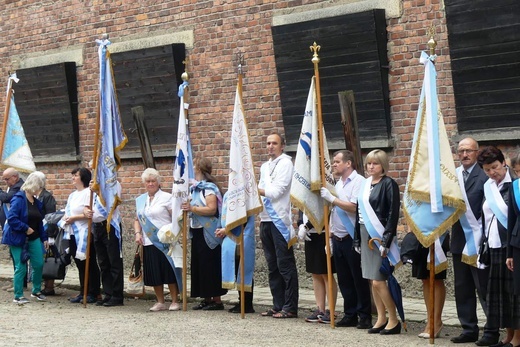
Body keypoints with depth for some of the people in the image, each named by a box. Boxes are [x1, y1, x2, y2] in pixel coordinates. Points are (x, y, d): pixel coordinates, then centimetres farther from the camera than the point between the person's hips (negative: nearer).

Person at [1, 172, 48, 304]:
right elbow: (11, 218, -22)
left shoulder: (36, 202, 12)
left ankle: (36, 291, 23)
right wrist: (25, 228, -22)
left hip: (34, 238, 7)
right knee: (21, 267, -4)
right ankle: (18, 296, 5)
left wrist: (44, 238, 14)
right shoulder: (19, 199, -13)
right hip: (19, 238, -7)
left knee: (39, 264, 4)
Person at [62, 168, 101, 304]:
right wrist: (65, 219, 3)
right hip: (74, 233, 9)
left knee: (89, 264, -2)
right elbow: (68, 212, 25)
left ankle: (93, 293, 3)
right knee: (80, 265, 12)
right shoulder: (73, 195, 18)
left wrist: (74, 218, -16)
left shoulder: (88, 193, -10)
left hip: (85, 233, -9)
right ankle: (83, 292, 17)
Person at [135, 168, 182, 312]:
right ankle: (160, 302, 17)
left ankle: (174, 301, 6)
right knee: (153, 273, 6)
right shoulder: (140, 200, 14)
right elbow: (137, 220, 20)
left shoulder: (166, 197, -1)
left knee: (169, 271, -3)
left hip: (165, 241, -5)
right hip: (148, 242, 5)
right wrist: (137, 233, 3)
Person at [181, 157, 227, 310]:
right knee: (199, 265, 9)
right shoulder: (195, 188, 15)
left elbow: (212, 209, -23)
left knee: (209, 265, -6)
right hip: (198, 232, 9)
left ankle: (217, 300, -1)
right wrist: (187, 207, 11)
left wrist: (192, 208, -26)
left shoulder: (209, 187, -12)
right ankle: (206, 299, 15)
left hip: (208, 233, -9)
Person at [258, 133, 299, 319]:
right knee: (273, 265, 10)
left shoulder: (285, 163, -5)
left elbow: (275, 191, -13)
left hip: (280, 220, -8)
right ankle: (278, 305, 16)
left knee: (285, 265, -6)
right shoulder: (265, 166, 19)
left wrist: (255, 190, -3)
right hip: (265, 220, 8)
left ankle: (290, 307, -4)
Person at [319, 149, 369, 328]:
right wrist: (330, 236, 17)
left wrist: (331, 198, -16)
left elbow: (354, 207, -20)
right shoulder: (338, 183, 16)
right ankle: (350, 315, 18)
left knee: (359, 279, -2)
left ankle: (365, 316, 5)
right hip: (338, 238, 8)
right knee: (344, 280, 11)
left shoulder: (359, 181, -9)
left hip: (352, 238, -8)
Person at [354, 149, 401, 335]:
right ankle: (381, 318, 18)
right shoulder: (365, 184, 12)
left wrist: (386, 241, -18)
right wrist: (357, 239, 13)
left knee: (378, 281, -8)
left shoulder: (388, 184, -9)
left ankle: (394, 320, 3)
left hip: (380, 236, -7)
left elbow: (393, 214, -14)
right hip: (366, 235, 7)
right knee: (373, 281, 9)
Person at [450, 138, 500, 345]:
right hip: (459, 240, 6)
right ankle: (469, 329, 20)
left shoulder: (484, 175, -9)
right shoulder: (453, 176, 10)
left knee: (484, 289, -1)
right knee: (462, 289, 11)